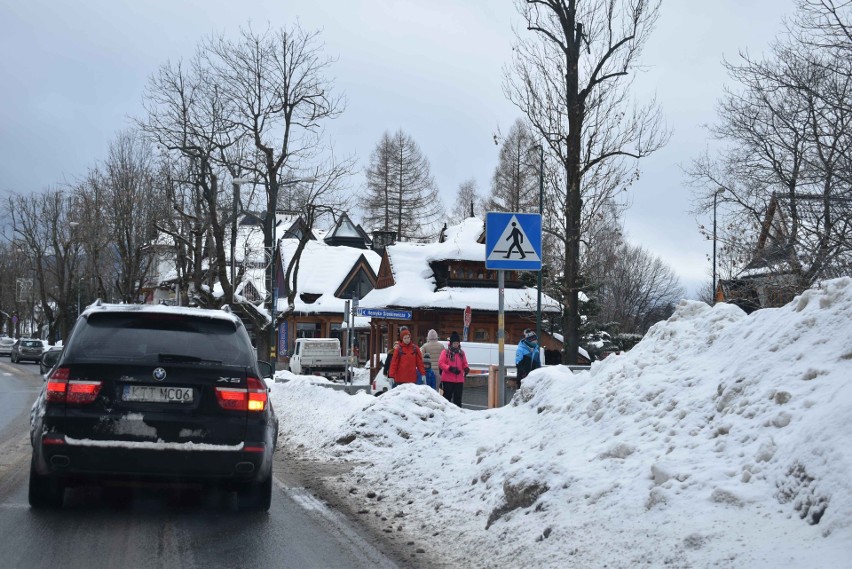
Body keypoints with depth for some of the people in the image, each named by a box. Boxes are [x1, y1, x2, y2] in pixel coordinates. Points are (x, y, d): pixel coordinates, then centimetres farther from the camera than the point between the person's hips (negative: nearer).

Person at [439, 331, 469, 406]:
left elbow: (464, 363, 18)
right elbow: (441, 363, -9)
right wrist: (450, 368, -21)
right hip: (448, 380, -4)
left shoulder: (461, 352, 13)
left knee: (458, 398, 7)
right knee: (447, 397, -1)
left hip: (459, 380, 4)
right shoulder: (445, 352, -2)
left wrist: (466, 368, -6)